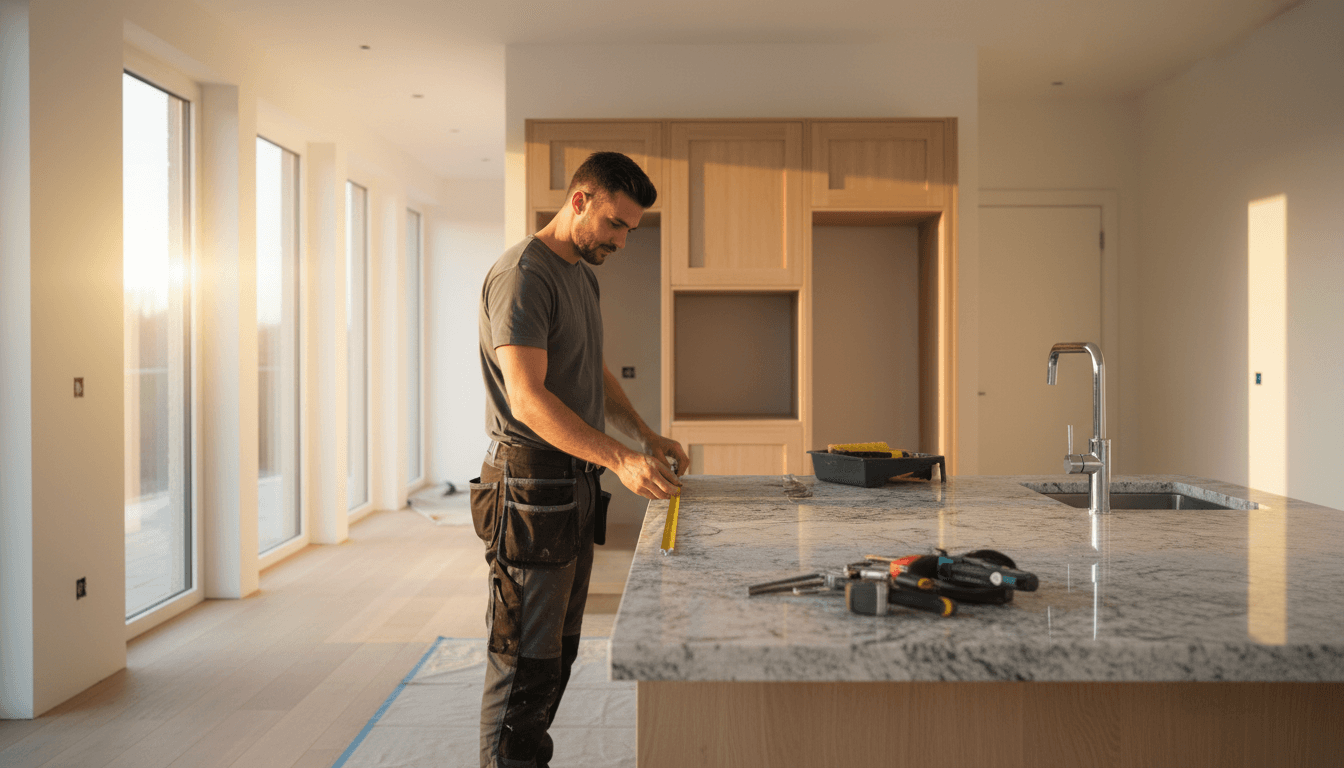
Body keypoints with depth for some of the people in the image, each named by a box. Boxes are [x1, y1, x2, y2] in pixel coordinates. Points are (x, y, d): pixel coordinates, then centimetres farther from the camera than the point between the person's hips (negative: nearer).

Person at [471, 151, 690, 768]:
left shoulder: (583, 276, 16)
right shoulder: (522, 274, -15)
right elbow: (528, 398, -24)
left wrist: (647, 436, 11)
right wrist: (619, 460, -30)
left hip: (576, 483, 10)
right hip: (532, 486, -10)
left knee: (558, 650, 17)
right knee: (526, 660, -4)